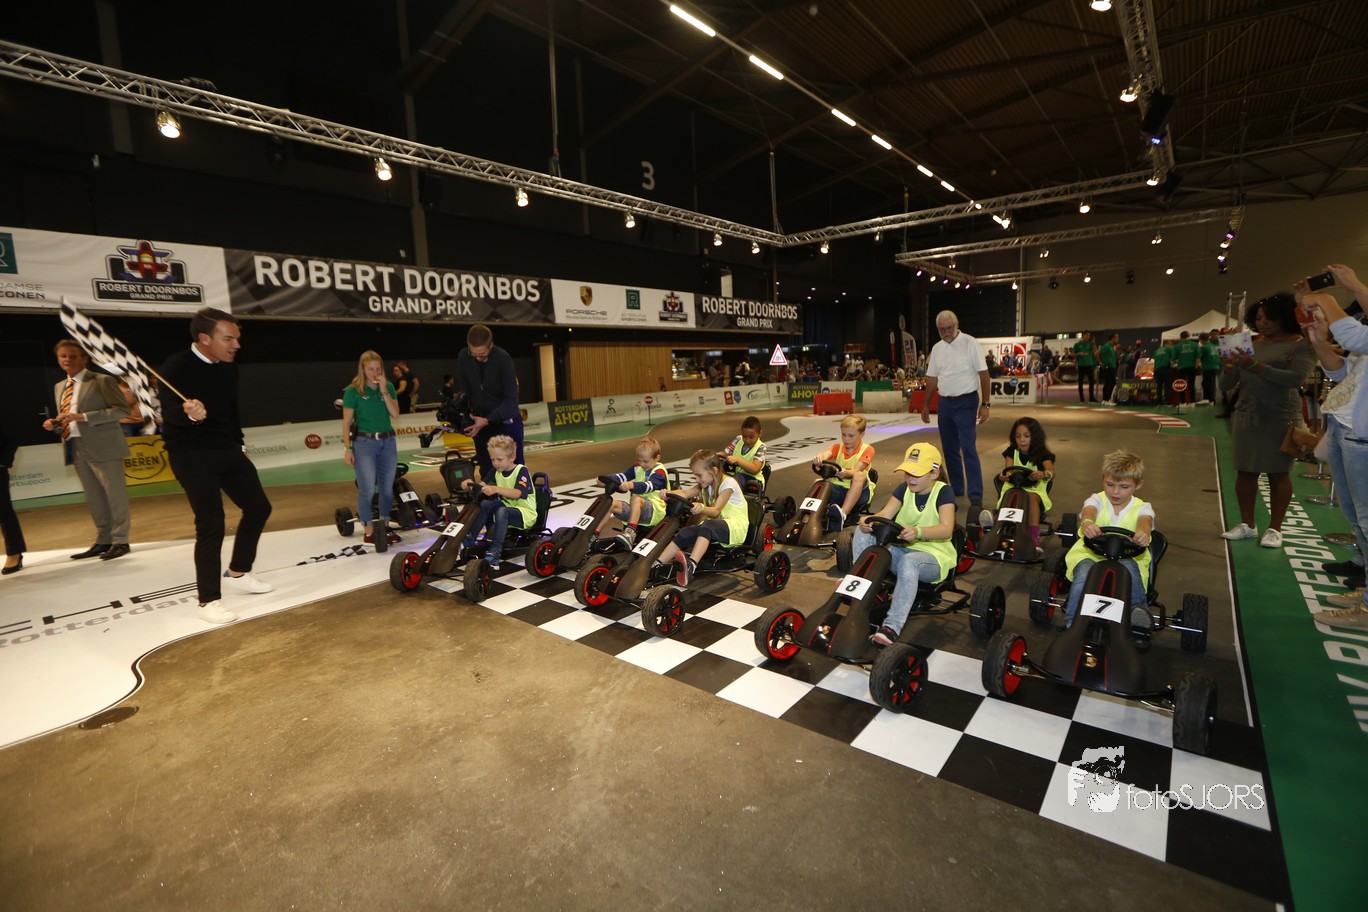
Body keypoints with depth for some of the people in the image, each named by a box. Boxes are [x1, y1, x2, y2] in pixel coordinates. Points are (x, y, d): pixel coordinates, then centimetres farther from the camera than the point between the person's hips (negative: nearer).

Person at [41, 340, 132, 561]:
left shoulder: (102, 381, -5)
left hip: (102, 447, -8)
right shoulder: (59, 387, 18)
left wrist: (84, 417, -19)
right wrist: (55, 424, 2)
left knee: (115, 495, 0)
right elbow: (68, 419, 24)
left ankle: (120, 541, 7)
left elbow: (122, 410, -14)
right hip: (75, 449, 8)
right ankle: (103, 541, 21)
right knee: (94, 499, 13)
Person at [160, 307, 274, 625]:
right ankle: (209, 601, 5)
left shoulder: (228, 367, 6)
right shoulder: (177, 366, -16)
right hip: (191, 455, -8)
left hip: (227, 449, 8)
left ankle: (237, 574, 29)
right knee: (211, 525, -10)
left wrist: (239, 444, 19)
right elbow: (168, 414, -23)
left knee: (258, 506, 11)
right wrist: (189, 413, -45)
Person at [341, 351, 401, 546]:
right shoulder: (353, 391, -5)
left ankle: (385, 527, 22)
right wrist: (347, 448, -9)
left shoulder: (389, 387, 5)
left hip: (388, 441, 4)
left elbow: (395, 414, -5)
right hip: (364, 443, -4)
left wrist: (384, 391, -12)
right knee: (367, 490, -5)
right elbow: (347, 422, -4)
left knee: (387, 488, 8)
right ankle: (369, 532, 6)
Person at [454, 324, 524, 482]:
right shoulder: (463, 357, -7)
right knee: (486, 472, 9)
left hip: (506, 421, -4)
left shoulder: (502, 359, -19)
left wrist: (488, 420, -28)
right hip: (480, 421, 4)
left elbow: (511, 399, -21)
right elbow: (464, 390, 3)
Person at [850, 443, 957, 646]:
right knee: (863, 531, -16)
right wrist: (869, 520, -31)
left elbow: (946, 529, -25)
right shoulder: (904, 489, 6)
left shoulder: (943, 492, -9)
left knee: (909, 561, -41)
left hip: (934, 555, -5)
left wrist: (918, 532, -45)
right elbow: (885, 514, -7)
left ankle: (892, 627, -45)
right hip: (901, 548, 5)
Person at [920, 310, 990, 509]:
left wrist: (985, 404, -13)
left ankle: (976, 497, -9)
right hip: (945, 403, 6)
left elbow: (983, 374, -9)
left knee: (968, 449, -11)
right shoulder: (937, 348, 9)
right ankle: (956, 489, 26)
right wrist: (926, 405, 14)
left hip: (966, 402, -6)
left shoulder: (970, 343, -8)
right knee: (949, 449, 13)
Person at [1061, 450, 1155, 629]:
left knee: (1129, 568, -36)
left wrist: (1143, 532, -46)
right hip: (1090, 553, -1)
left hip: (1128, 557, 1)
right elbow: (1089, 511, -20)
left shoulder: (1142, 508, 7)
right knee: (1084, 574, -33)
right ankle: (1073, 623, -24)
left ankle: (1139, 609, -19)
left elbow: (1144, 520, -19)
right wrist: (1087, 523, -48)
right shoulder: (1097, 500, 6)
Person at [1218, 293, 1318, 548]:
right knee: (1245, 471, 6)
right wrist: (1229, 368, -12)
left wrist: (1257, 367, -27)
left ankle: (1275, 528, 10)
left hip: (1280, 418, -4)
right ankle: (1247, 524, 16)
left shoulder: (1302, 345, -2)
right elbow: (1226, 385, 8)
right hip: (1245, 416, 4)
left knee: (1278, 473, 2)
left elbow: (1296, 378, -18)